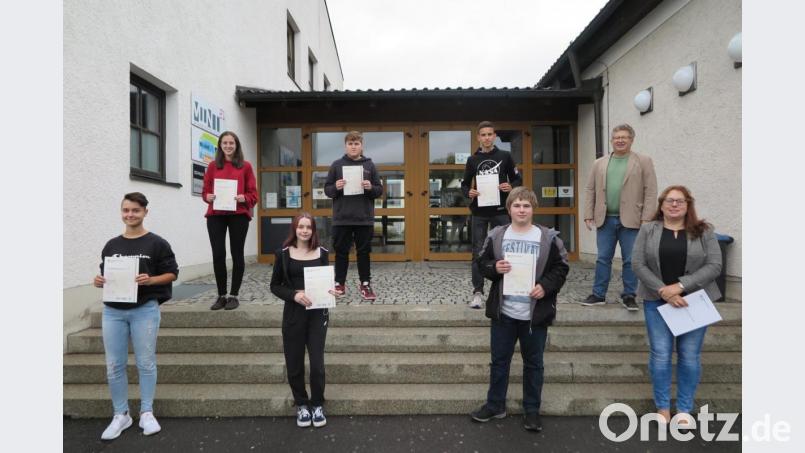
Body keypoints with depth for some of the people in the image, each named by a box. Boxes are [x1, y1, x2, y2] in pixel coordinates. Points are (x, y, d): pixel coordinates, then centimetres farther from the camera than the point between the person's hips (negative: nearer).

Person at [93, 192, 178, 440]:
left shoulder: (157, 243, -3)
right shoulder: (112, 245, 10)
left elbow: (172, 273, -3)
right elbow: (106, 274, 18)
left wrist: (150, 280, -19)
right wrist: (99, 281, -4)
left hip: (145, 310, -4)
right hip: (113, 311, 4)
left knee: (146, 363, 4)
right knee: (114, 366, 7)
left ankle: (147, 413, 19)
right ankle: (121, 415, 23)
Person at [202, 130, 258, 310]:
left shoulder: (245, 166, 6)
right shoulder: (213, 166, 11)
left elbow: (253, 194, 4)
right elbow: (205, 191, 13)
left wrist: (244, 198, -16)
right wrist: (208, 197, -9)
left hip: (239, 215, -1)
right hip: (215, 215, 2)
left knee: (237, 254, 3)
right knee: (218, 254, -1)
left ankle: (234, 295, 13)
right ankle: (221, 295, 13)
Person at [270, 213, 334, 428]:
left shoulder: (321, 253, 2)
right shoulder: (284, 253, -3)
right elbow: (275, 286, 0)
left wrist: (331, 291, -10)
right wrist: (293, 295, -17)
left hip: (318, 313, 1)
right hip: (293, 313, 0)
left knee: (317, 363, 1)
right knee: (294, 364, 8)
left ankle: (317, 405, 24)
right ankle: (301, 405, 30)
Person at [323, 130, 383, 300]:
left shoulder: (370, 165, 4)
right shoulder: (337, 165, 4)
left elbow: (380, 190, 5)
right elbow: (327, 190, 5)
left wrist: (371, 187, -15)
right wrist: (336, 187, -15)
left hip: (364, 218, 0)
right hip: (341, 218, 0)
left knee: (364, 252, 8)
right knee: (341, 252, 9)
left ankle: (365, 284, 18)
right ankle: (339, 284, 20)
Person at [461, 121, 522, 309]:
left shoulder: (505, 156, 5)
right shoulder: (472, 160, 7)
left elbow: (518, 179, 10)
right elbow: (464, 184, 12)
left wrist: (511, 187, -13)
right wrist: (469, 193, -11)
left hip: (500, 211, 0)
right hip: (479, 212, 1)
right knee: (478, 253, 2)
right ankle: (477, 292, 8)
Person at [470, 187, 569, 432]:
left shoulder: (548, 237, -4)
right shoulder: (496, 235, -1)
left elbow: (561, 267, 0)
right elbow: (482, 262, 5)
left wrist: (545, 286, -15)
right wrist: (494, 268, -16)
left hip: (535, 313, -1)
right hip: (503, 311, 1)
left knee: (533, 363, 14)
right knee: (499, 360, 14)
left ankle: (532, 410, 31)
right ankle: (495, 404, 31)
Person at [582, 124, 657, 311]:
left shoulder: (643, 161, 3)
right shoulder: (599, 163, 12)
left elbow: (650, 191, -2)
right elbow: (590, 190, 10)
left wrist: (646, 218, -10)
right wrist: (588, 215, 2)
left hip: (631, 220, -2)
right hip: (605, 220, 3)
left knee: (630, 260, 4)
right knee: (603, 259, 7)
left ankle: (629, 296, 16)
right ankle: (598, 295, 16)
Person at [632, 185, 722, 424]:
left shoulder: (704, 231, 1)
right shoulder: (648, 230, 0)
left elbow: (714, 266, -7)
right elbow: (638, 264, -5)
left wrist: (681, 286, -17)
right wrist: (662, 290, -16)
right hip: (657, 301, 0)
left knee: (690, 356, 7)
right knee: (660, 354, 3)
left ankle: (685, 409, 24)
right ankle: (662, 407, 19)